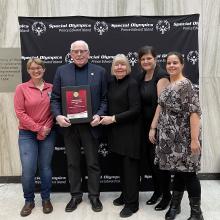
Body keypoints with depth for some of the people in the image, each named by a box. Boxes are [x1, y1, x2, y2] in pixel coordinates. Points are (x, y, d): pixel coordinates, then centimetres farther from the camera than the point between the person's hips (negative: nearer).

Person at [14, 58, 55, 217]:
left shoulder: (51, 88, 3)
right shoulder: (21, 88, -2)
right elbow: (20, 112, -7)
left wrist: (46, 129, -8)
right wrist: (38, 128, -11)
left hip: (48, 134, 2)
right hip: (27, 134, -1)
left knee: (46, 167, 8)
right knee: (28, 170, -5)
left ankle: (46, 199, 26)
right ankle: (29, 201, 18)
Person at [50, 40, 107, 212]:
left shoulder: (100, 71, 2)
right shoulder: (61, 71, 5)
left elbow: (105, 98, 1)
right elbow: (55, 98, 3)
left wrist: (99, 115, -15)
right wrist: (58, 115, -14)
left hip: (90, 125, -1)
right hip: (69, 125, 2)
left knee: (93, 163, 9)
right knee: (73, 163, 14)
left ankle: (94, 195, 27)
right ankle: (75, 195, 30)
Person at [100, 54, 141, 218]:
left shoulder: (132, 84, -12)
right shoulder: (112, 83, 9)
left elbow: (135, 110, -18)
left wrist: (113, 118, -18)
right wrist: (106, 118, 1)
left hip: (130, 131, -6)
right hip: (116, 131, 7)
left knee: (130, 166, 1)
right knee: (122, 164, 15)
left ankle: (132, 202, 13)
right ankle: (125, 195, 31)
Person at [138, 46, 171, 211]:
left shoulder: (161, 75, -13)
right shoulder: (143, 77, 11)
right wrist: (147, 127, 9)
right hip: (146, 125, 7)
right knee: (150, 159, 14)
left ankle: (167, 195, 20)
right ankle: (157, 191, 32)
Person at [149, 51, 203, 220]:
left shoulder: (186, 85, -14)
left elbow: (194, 112, -20)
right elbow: (161, 107, 14)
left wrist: (195, 139, -24)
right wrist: (153, 128, 9)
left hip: (184, 138, -7)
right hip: (170, 137, 7)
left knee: (188, 172, 1)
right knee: (178, 171, 16)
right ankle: (175, 205, 30)